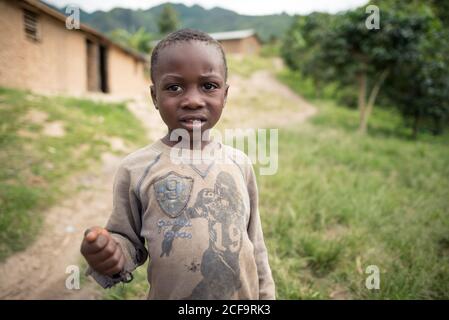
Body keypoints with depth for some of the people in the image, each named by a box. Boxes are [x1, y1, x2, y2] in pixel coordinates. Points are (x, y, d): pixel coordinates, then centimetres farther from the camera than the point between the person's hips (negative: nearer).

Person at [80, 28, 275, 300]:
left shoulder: (240, 163, -8)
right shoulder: (137, 169, -15)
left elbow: (256, 244, 1)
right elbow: (128, 239, -4)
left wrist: (266, 295, 7)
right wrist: (112, 255, -24)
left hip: (245, 295, 2)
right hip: (170, 295, -1)